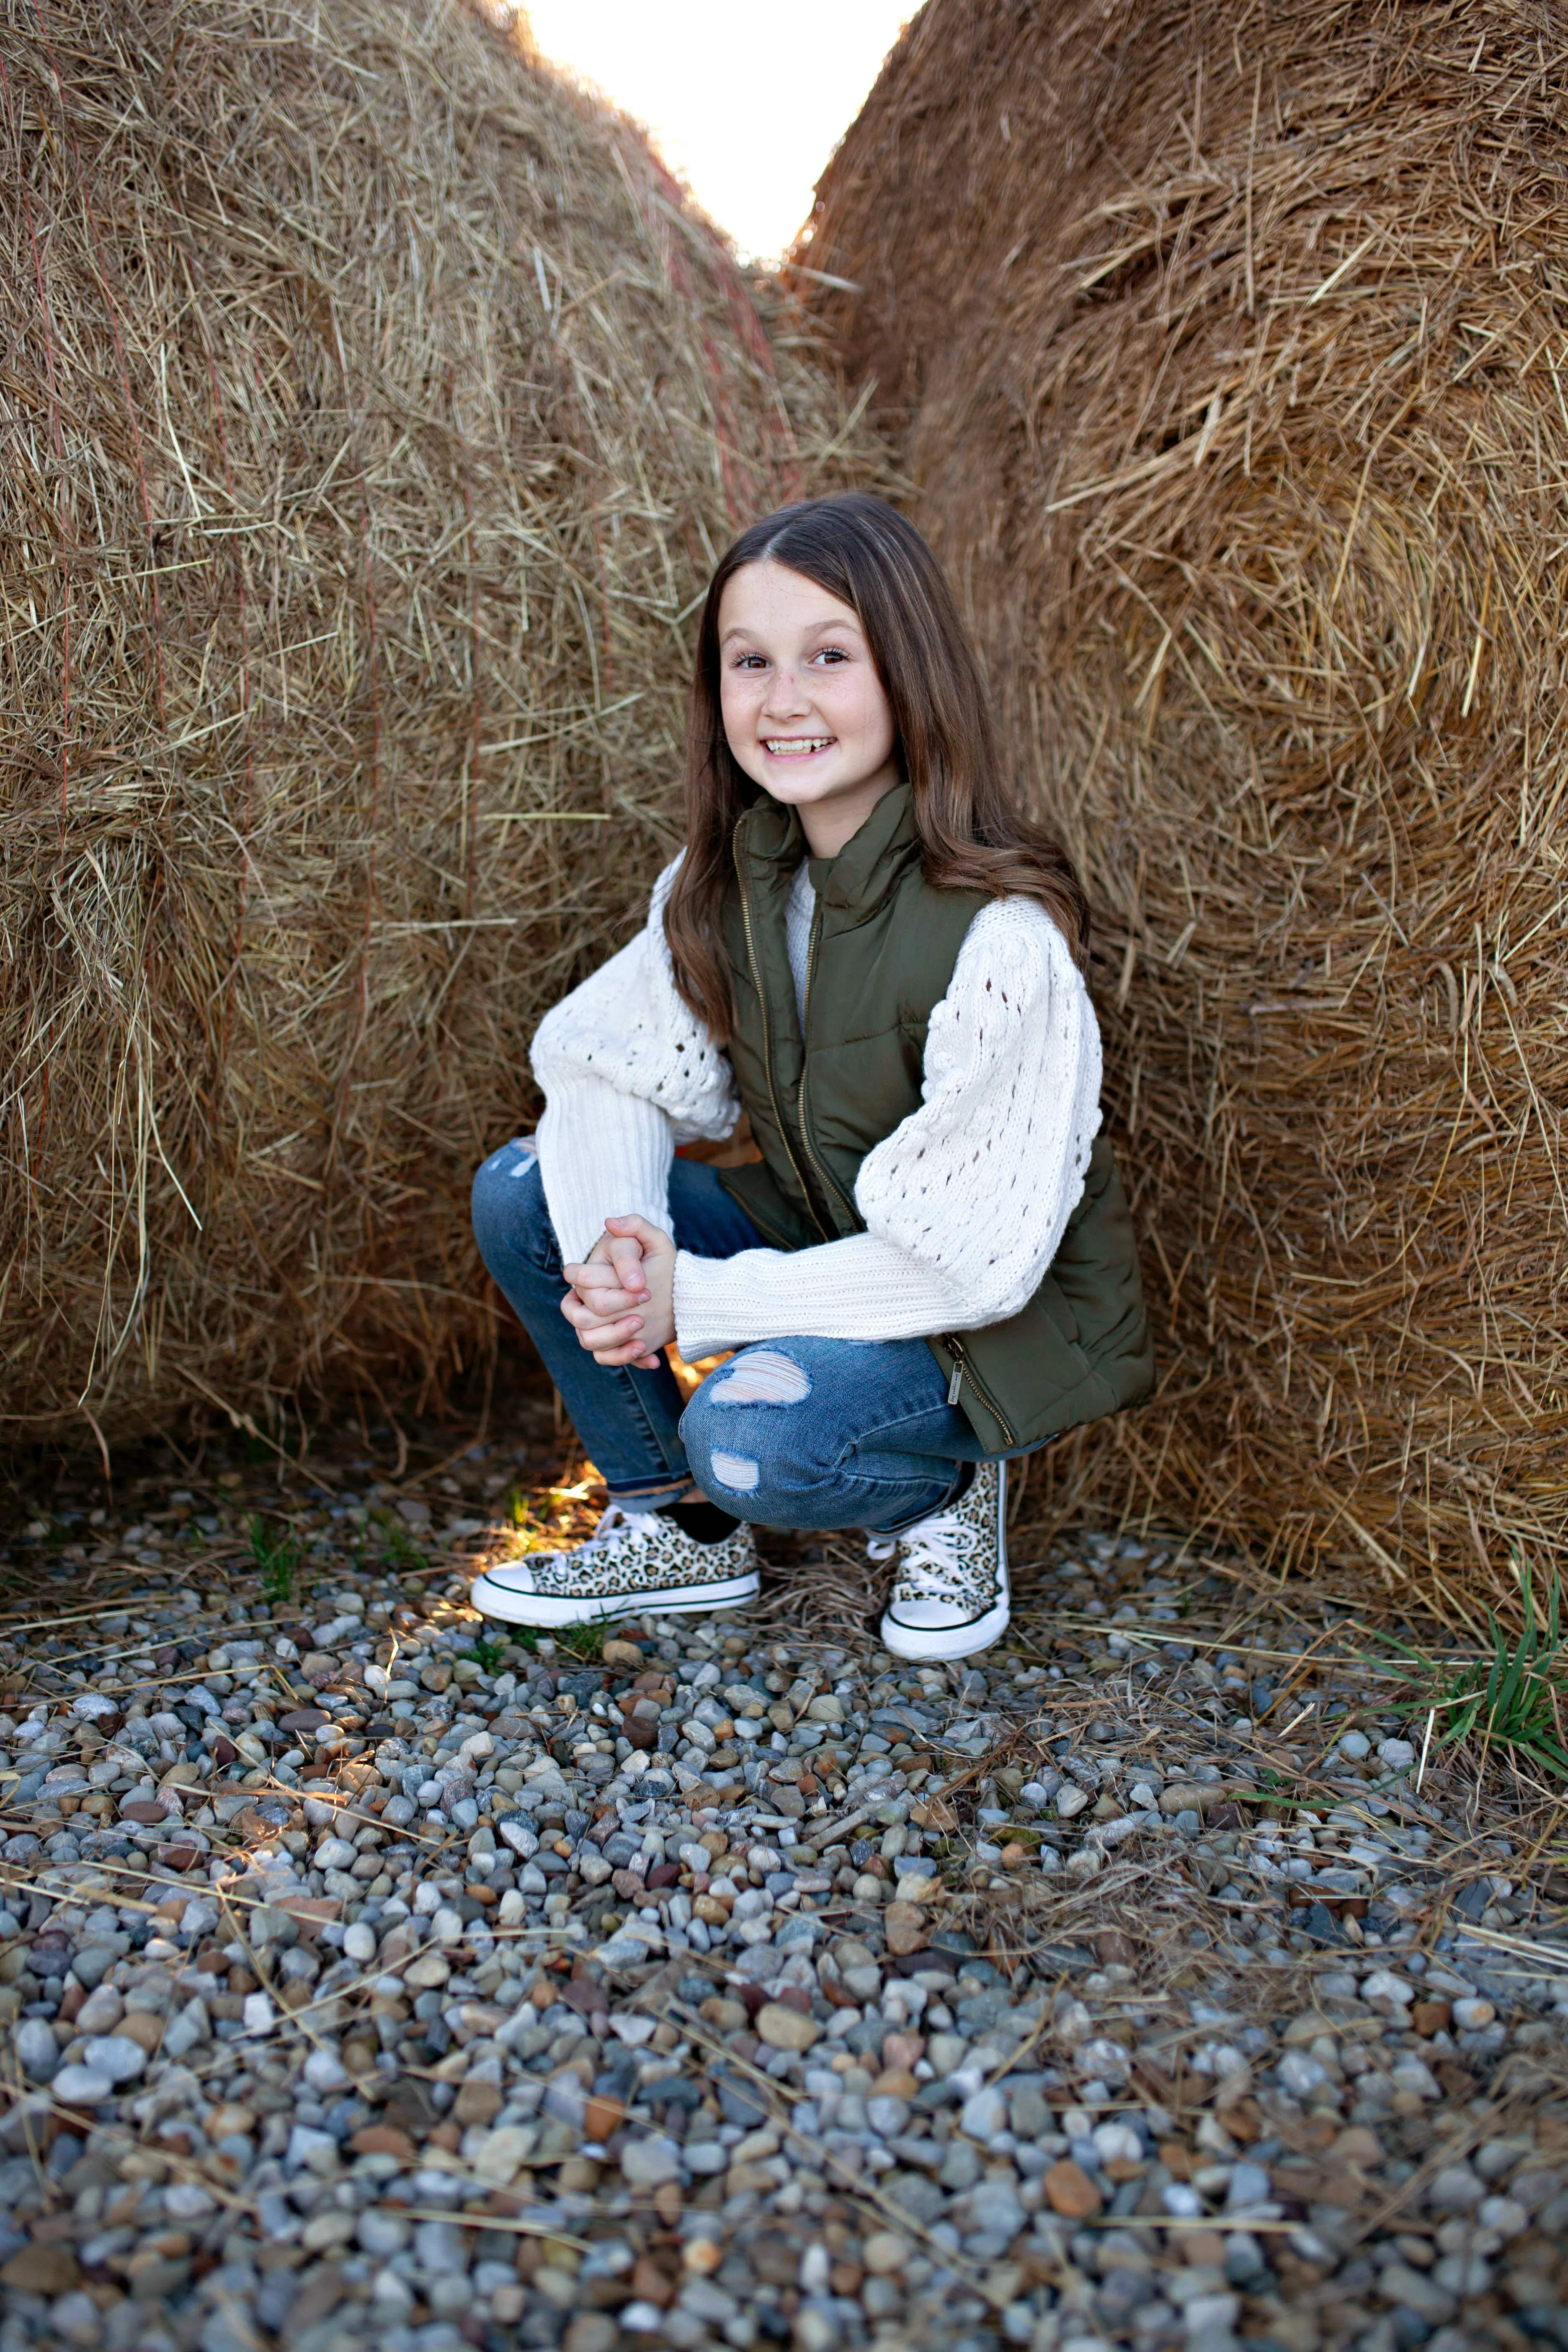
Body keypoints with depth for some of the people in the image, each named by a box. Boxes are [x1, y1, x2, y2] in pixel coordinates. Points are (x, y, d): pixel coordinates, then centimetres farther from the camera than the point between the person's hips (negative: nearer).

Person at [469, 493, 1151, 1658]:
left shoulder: (999, 935, -28)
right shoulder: (723, 881, -6)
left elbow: (974, 1261, -26)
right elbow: (606, 1058, -3)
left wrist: (692, 1300, -24)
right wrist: (611, 1251, -25)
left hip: (1003, 1319, -7)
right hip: (822, 1247, 7)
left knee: (752, 1439, -33)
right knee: (522, 1194, -7)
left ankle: (943, 1490, 2)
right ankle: (679, 1527, 7)